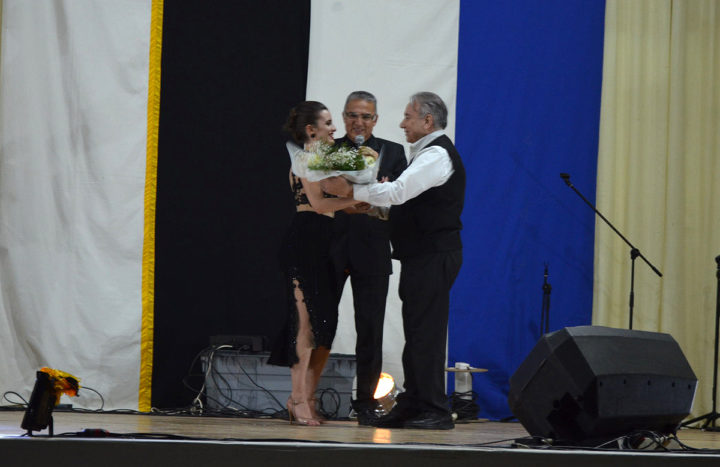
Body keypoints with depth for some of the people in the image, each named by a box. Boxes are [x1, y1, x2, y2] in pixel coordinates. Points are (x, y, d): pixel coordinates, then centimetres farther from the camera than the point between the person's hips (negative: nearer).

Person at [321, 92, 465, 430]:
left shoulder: (437, 155, -13)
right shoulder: (427, 153, 21)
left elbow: (397, 192, -22)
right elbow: (404, 198, 25)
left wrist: (350, 191, -17)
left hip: (433, 257, -11)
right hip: (421, 257, 11)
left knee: (427, 333, -11)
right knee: (417, 333, 11)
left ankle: (435, 411, -11)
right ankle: (412, 406, 15)